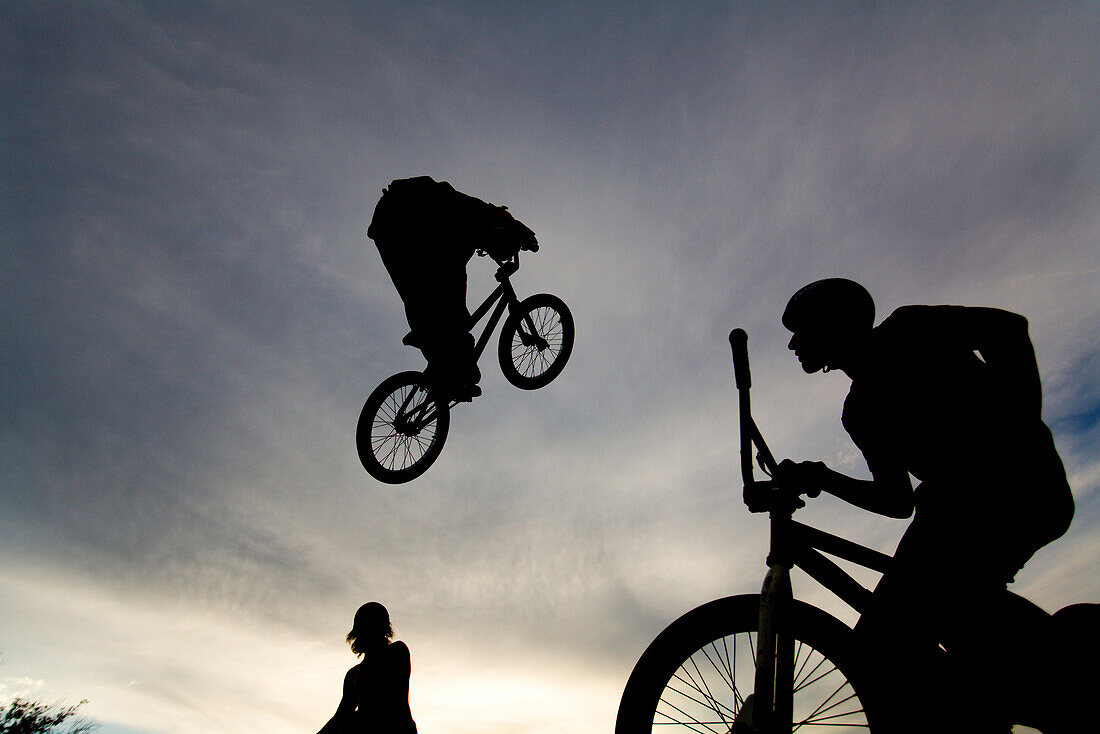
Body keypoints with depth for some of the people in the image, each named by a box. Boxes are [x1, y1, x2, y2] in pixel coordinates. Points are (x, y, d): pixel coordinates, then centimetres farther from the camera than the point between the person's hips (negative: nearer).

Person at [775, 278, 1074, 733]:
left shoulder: (906, 331, 6)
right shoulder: (860, 411, 25)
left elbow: (1008, 328, -8)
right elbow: (898, 500, 24)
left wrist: (1021, 427, -18)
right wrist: (820, 479, 12)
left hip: (1010, 483, -8)